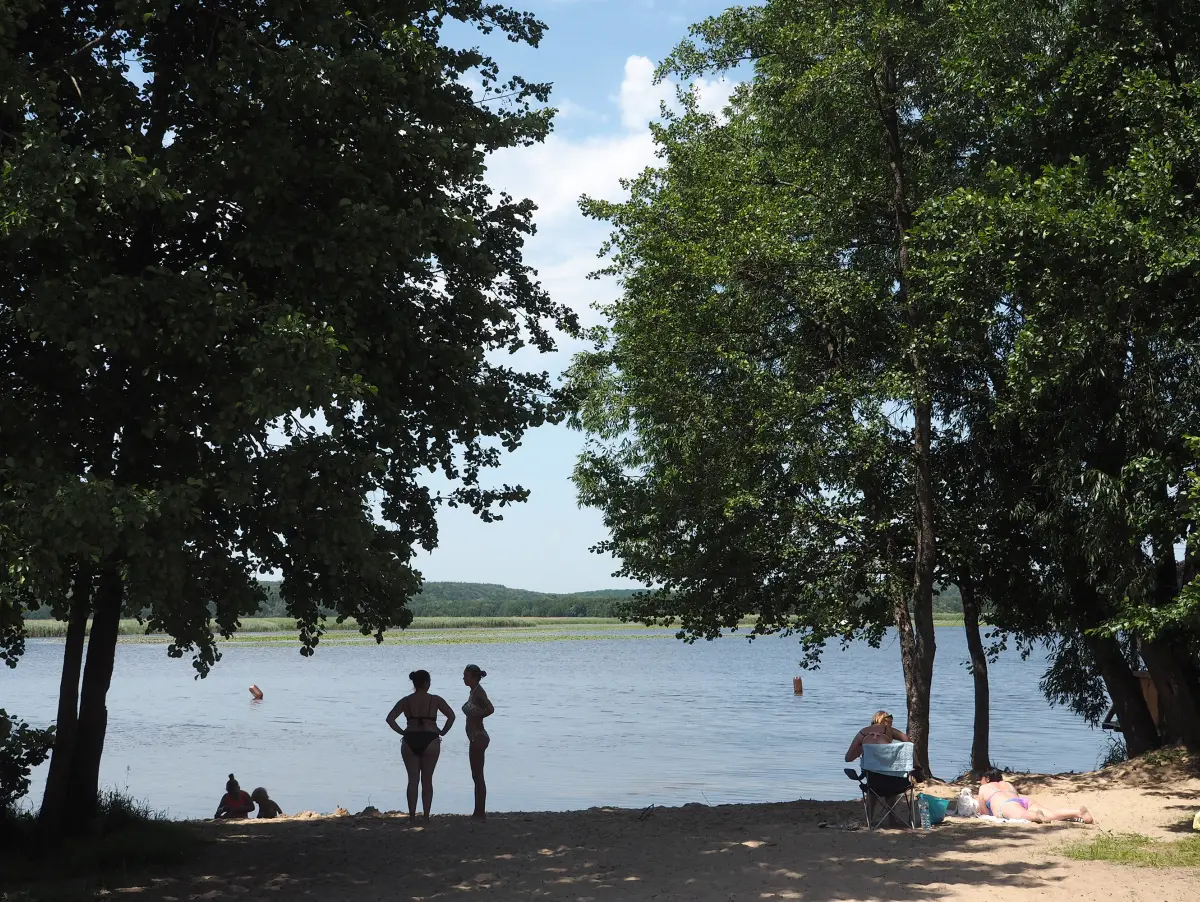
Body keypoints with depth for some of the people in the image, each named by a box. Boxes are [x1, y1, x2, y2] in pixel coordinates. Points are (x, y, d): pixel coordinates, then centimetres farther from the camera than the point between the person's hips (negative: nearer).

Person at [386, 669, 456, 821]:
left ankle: (412, 815, 7)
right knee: (427, 780, 7)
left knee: (413, 780, 8)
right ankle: (426, 816, 8)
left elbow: (390, 718, 0)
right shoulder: (435, 700, 1)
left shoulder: (405, 701, 6)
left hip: (410, 741, 2)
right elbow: (451, 716, -5)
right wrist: (443, 732, 4)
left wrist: (402, 732, 7)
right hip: (430, 741, -2)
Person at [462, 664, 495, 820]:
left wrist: (476, 717, -16)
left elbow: (490, 709, -31)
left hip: (478, 737, -10)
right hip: (475, 737, 10)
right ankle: (478, 813, 18)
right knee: (477, 777, 13)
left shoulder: (478, 692, -16)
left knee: (478, 777, -6)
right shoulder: (473, 692, 13)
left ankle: (481, 813, -3)